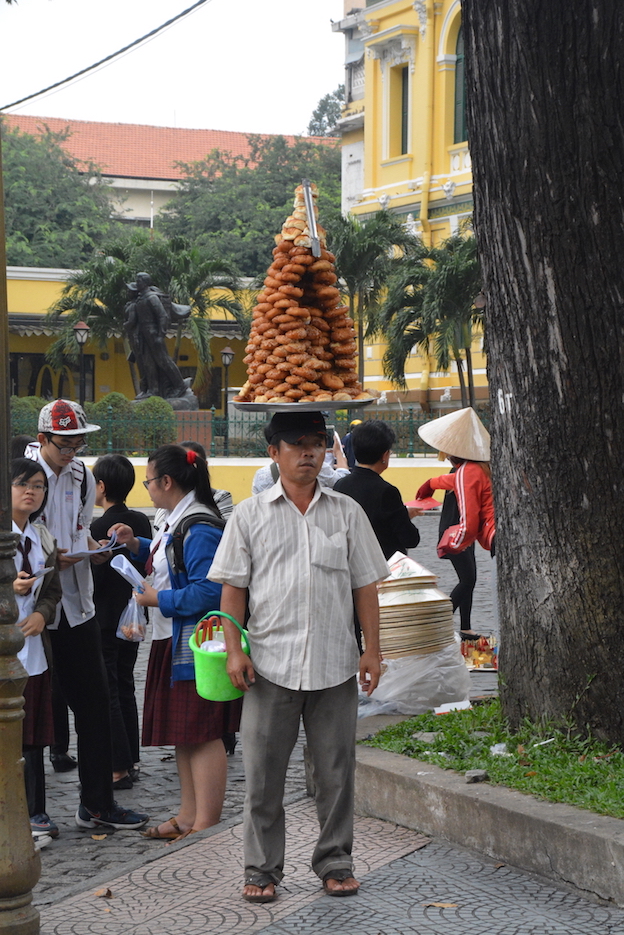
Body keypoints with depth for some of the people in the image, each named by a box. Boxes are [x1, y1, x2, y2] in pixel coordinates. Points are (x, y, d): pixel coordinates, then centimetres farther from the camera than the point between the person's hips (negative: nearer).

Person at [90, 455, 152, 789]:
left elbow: (92, 581, -18)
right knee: (125, 688, 16)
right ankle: (131, 761, 22)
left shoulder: (99, 527, -20)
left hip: (104, 621, -8)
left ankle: (119, 768, 0)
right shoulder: (141, 521, 3)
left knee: (106, 692, -1)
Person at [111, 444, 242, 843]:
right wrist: (136, 544, 15)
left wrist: (157, 598, -16)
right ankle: (189, 817, 26)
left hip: (194, 646, -11)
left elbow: (207, 592, -26)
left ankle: (206, 826, 1)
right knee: (182, 734, 17)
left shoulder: (200, 529, -19)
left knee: (203, 735, -4)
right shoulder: (179, 520, 13)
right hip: (175, 643, 11)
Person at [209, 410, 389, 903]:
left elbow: (365, 584, 9)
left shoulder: (347, 512, 8)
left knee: (336, 770, 7)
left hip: (335, 664, 1)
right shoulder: (250, 514, 4)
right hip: (271, 664, -1)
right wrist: (234, 650, -4)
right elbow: (233, 586, 4)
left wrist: (372, 650, 4)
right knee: (263, 773, 3)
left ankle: (334, 861, 21)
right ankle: (262, 868, 14)